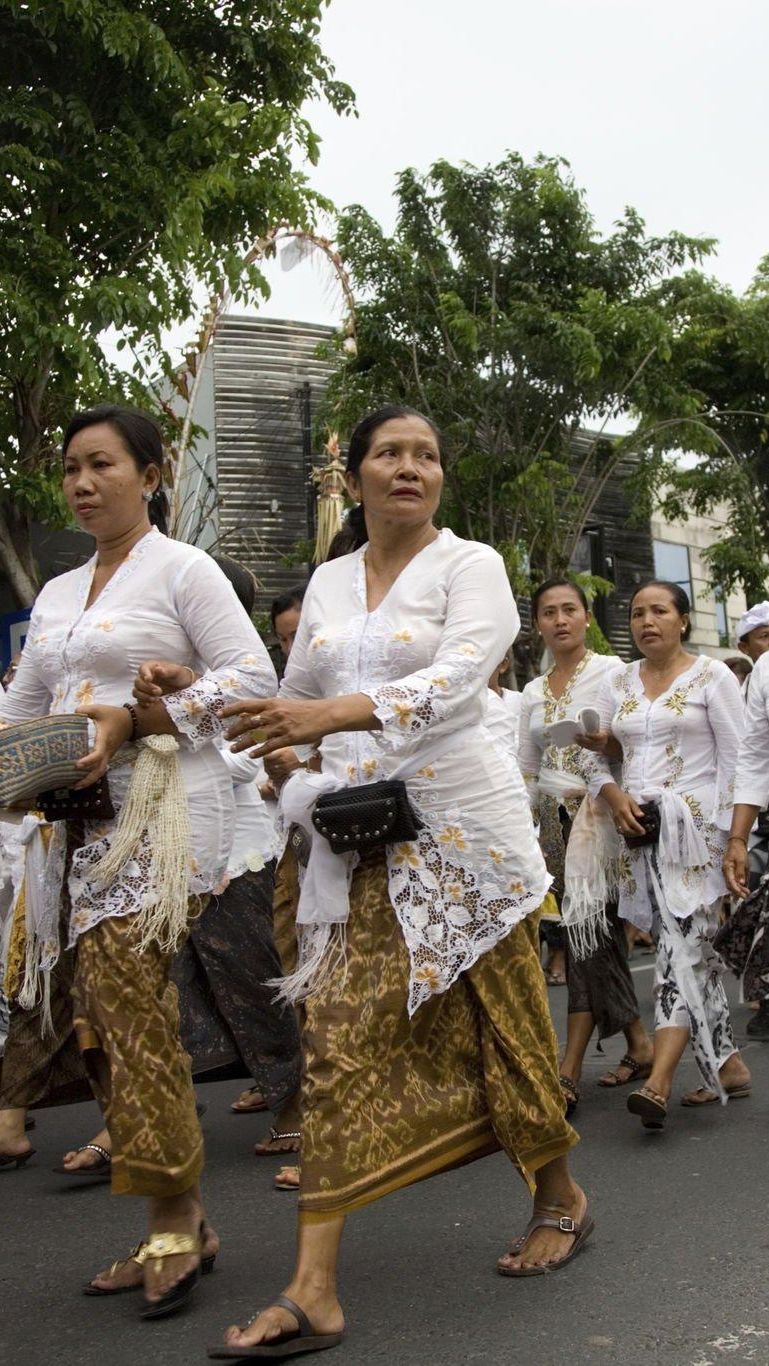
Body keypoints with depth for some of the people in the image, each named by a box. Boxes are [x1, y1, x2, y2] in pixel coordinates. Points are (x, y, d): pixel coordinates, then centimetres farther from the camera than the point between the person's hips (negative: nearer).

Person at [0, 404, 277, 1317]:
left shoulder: (182, 569, 1)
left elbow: (254, 678, -9)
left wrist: (133, 718, -17)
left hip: (162, 817, -7)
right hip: (79, 822, 7)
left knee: (124, 995, -14)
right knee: (93, 1005, 3)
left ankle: (172, 1218, 0)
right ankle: (181, 1216, 14)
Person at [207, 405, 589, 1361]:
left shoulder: (470, 565, -3)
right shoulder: (328, 581, 13)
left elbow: (453, 681, -20)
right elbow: (295, 703, 23)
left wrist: (333, 714, -32)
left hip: (459, 825, -4)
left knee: (499, 1023, 7)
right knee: (341, 1041, -2)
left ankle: (562, 1197, 33)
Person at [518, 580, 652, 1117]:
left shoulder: (612, 672, -2)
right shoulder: (533, 692, 15)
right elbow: (528, 771, 17)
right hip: (562, 817, 6)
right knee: (602, 931, 8)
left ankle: (569, 1072, -12)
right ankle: (640, 1045, 21)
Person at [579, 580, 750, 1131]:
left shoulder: (711, 676, 1)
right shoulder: (618, 683, 14)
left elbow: (735, 760, -3)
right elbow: (597, 758, 16)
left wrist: (727, 838, -10)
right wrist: (613, 793, -5)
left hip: (695, 826, -5)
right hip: (641, 831, 5)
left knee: (681, 946, -14)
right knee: (694, 951, 9)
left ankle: (658, 1082, -21)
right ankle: (729, 1065, 19)